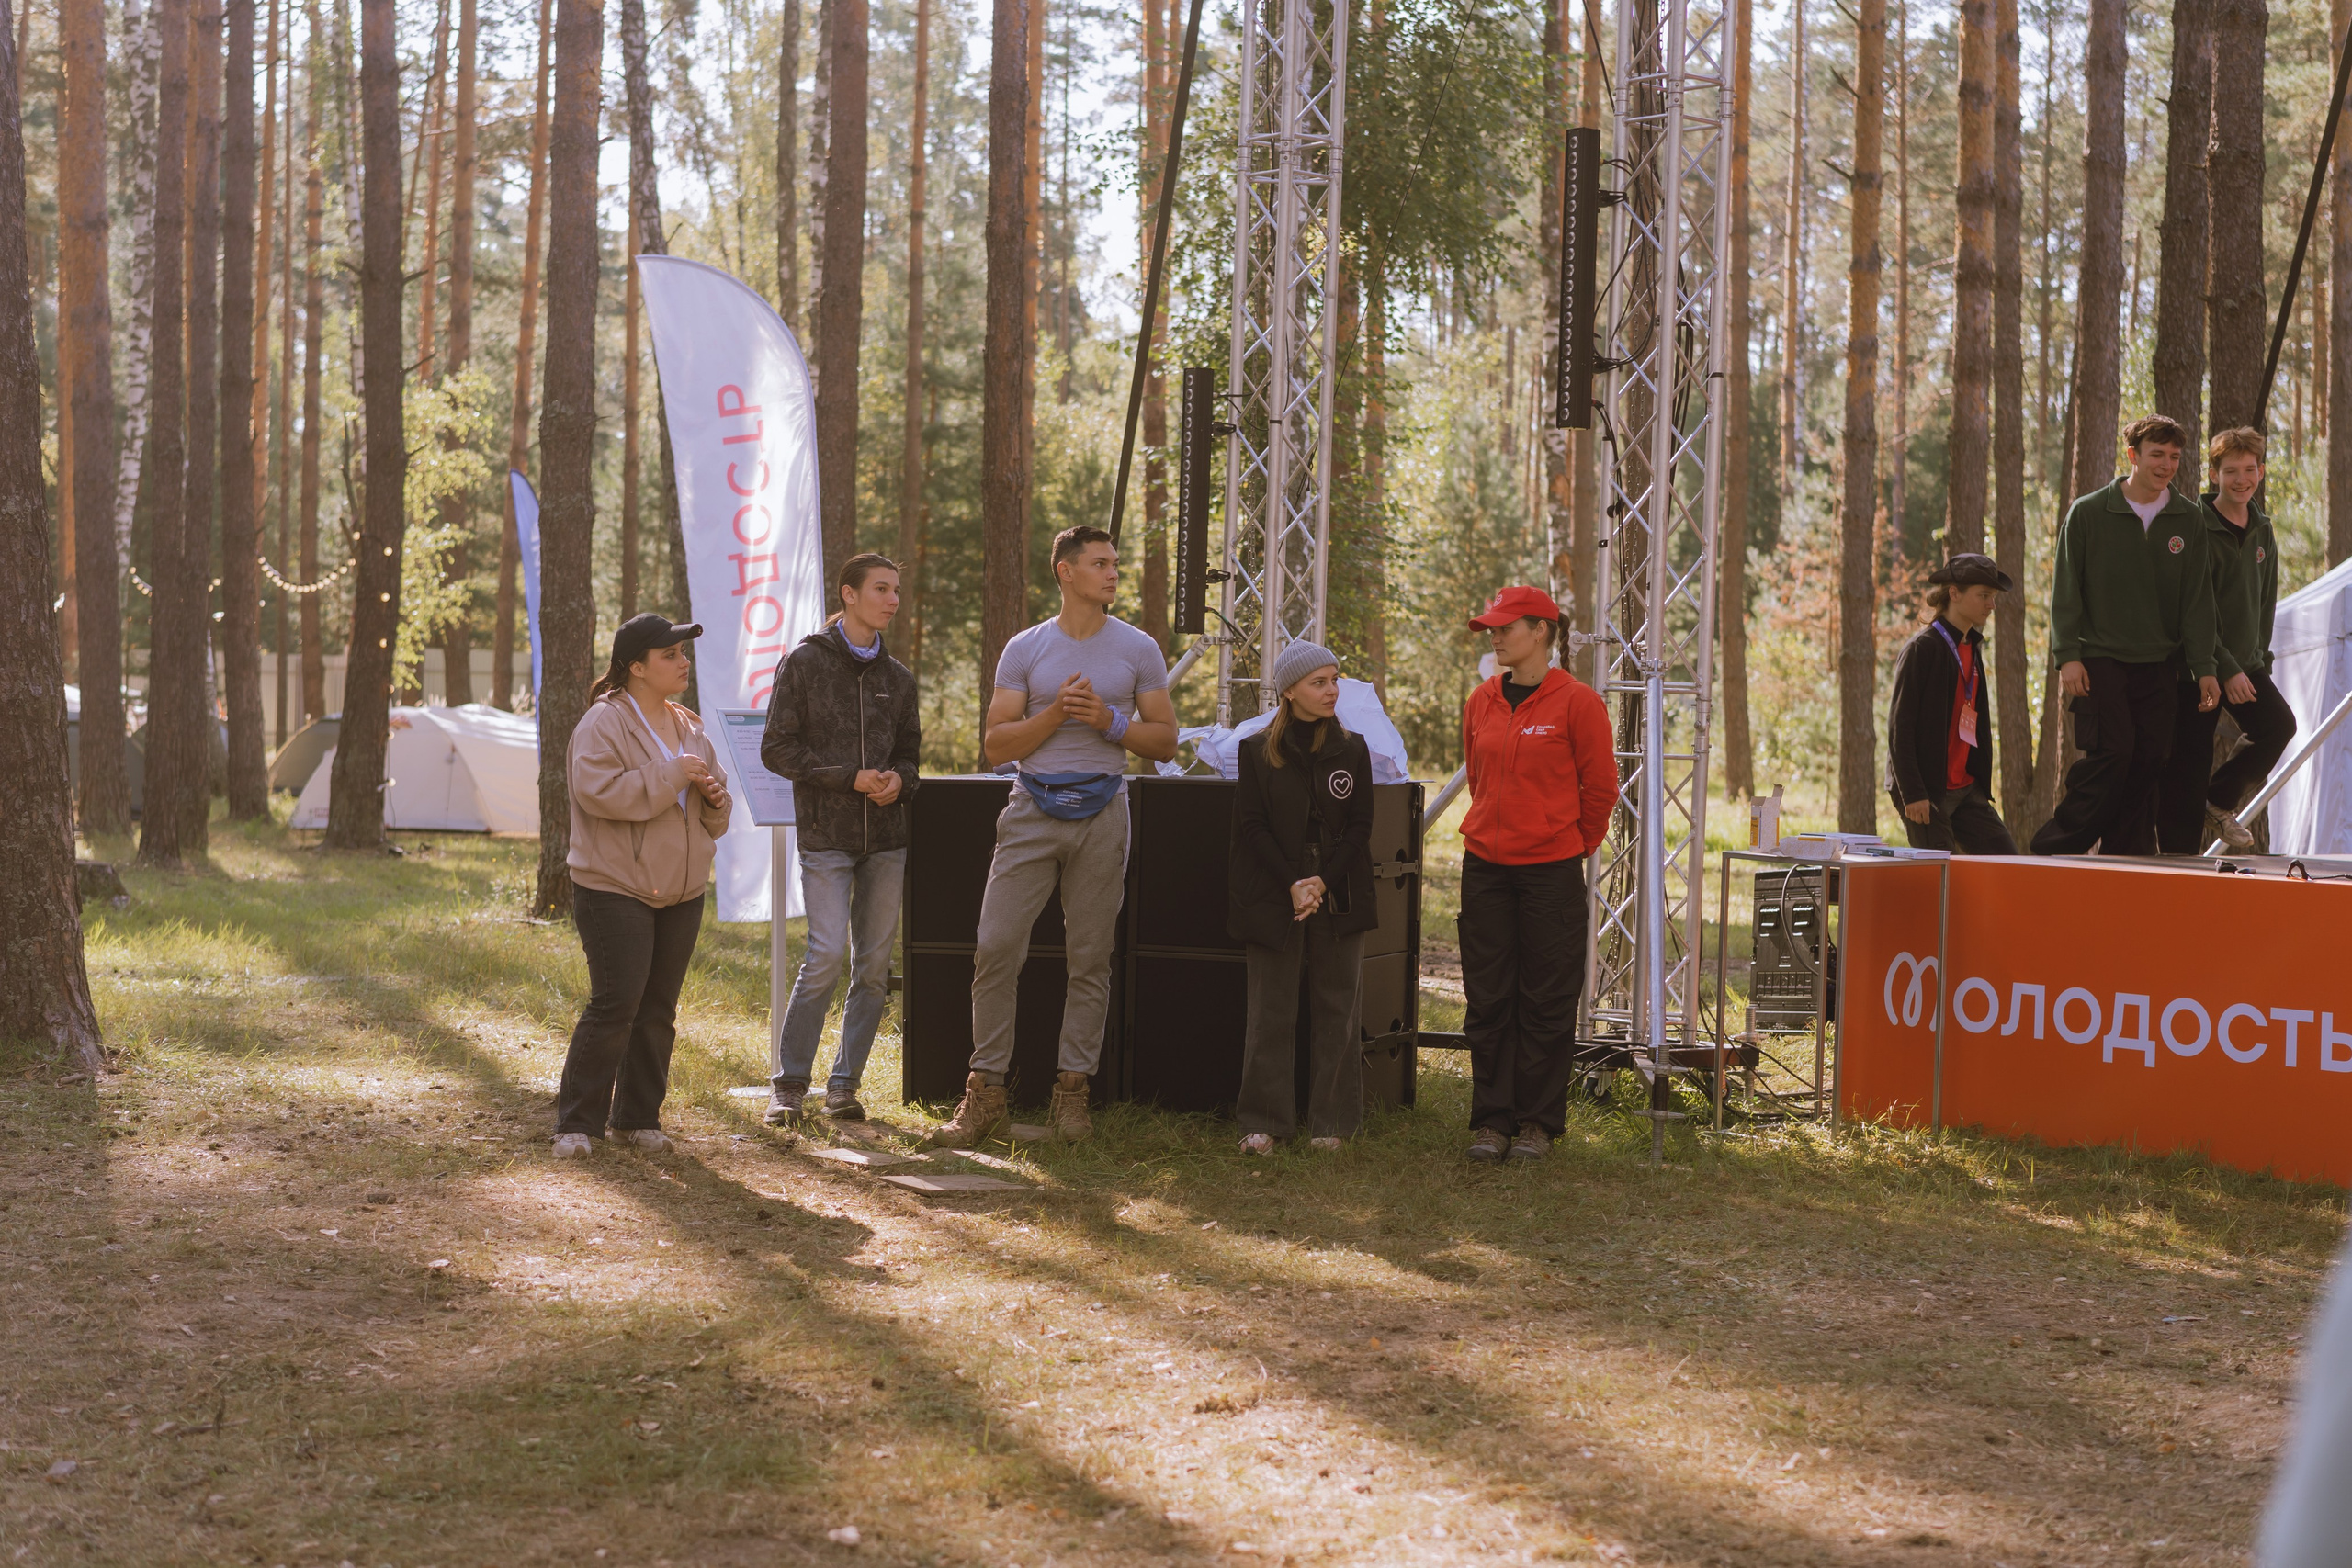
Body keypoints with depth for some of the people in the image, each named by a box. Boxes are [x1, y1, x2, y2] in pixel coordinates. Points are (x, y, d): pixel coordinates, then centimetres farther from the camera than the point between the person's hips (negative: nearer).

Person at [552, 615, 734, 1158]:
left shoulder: (690, 730, 15)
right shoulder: (603, 723, -8)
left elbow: (713, 820, 23)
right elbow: (600, 791, -24)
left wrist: (715, 796, -1)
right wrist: (672, 775, -21)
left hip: (681, 892, 7)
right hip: (615, 889, -7)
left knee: (658, 1009, 9)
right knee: (615, 1005, -11)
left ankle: (639, 1117, 20)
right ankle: (576, 1123, -3)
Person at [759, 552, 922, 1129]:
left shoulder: (897, 677, 14)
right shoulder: (806, 663, 1)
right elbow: (778, 748, -3)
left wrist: (898, 778, -3)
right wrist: (850, 778, -12)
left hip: (886, 836, 5)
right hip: (826, 834, -5)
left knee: (874, 964, 2)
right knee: (826, 956, -13)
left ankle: (845, 1082, 12)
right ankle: (787, 1084, -3)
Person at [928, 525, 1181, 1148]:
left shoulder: (1138, 650, 6)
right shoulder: (1024, 650, 6)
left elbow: (1165, 740, 7)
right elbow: (996, 746, 2)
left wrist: (1111, 722, -10)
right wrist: (1057, 711, -11)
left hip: (1101, 812, 0)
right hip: (1032, 810, 0)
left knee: (1090, 957, 3)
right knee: (996, 946, -7)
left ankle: (1072, 1088, 11)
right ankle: (984, 1091, 0)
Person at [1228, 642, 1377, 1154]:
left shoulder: (1352, 750, 6)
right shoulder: (1258, 750, 2)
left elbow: (1359, 827, 3)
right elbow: (1252, 825, -2)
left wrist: (1323, 882, -10)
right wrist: (1292, 884, -13)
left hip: (1338, 896, 1)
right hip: (1272, 895, -1)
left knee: (1335, 1007, 2)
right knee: (1272, 1010, -2)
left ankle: (1331, 1122, 8)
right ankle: (1265, 1122, 4)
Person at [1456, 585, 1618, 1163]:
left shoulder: (1576, 702, -7)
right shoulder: (1481, 702, 8)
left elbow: (1600, 788, 0)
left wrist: (1574, 845, 8)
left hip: (1552, 871, -5)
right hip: (1485, 866, 5)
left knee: (1545, 1002, 2)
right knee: (1487, 1001, 5)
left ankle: (1538, 1122, 11)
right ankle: (1492, 1119, 13)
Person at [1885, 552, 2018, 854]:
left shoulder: (1972, 648, 15)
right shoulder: (1922, 649, -10)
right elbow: (1899, 727, -14)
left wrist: (1980, 784, 15)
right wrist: (1912, 793, -20)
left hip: (1966, 788, 8)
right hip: (1927, 789, -8)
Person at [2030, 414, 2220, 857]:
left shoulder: (2189, 521, 8)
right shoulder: (2088, 513, 0)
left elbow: (2197, 600, 7)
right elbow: (2066, 590, 0)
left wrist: (2204, 668, -1)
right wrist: (2067, 656, -9)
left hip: (2159, 665, 4)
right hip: (2100, 659, -3)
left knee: (2149, 762, 1)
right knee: (2112, 753, -16)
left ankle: (2129, 859, 9)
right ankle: (2056, 849, -6)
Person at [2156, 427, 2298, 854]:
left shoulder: (2262, 533, 11)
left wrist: (2258, 659, 11)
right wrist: (2225, 670, -19)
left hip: (2247, 663, 5)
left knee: (2279, 724, -19)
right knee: (2188, 770, -6)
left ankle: (2220, 801, 2)